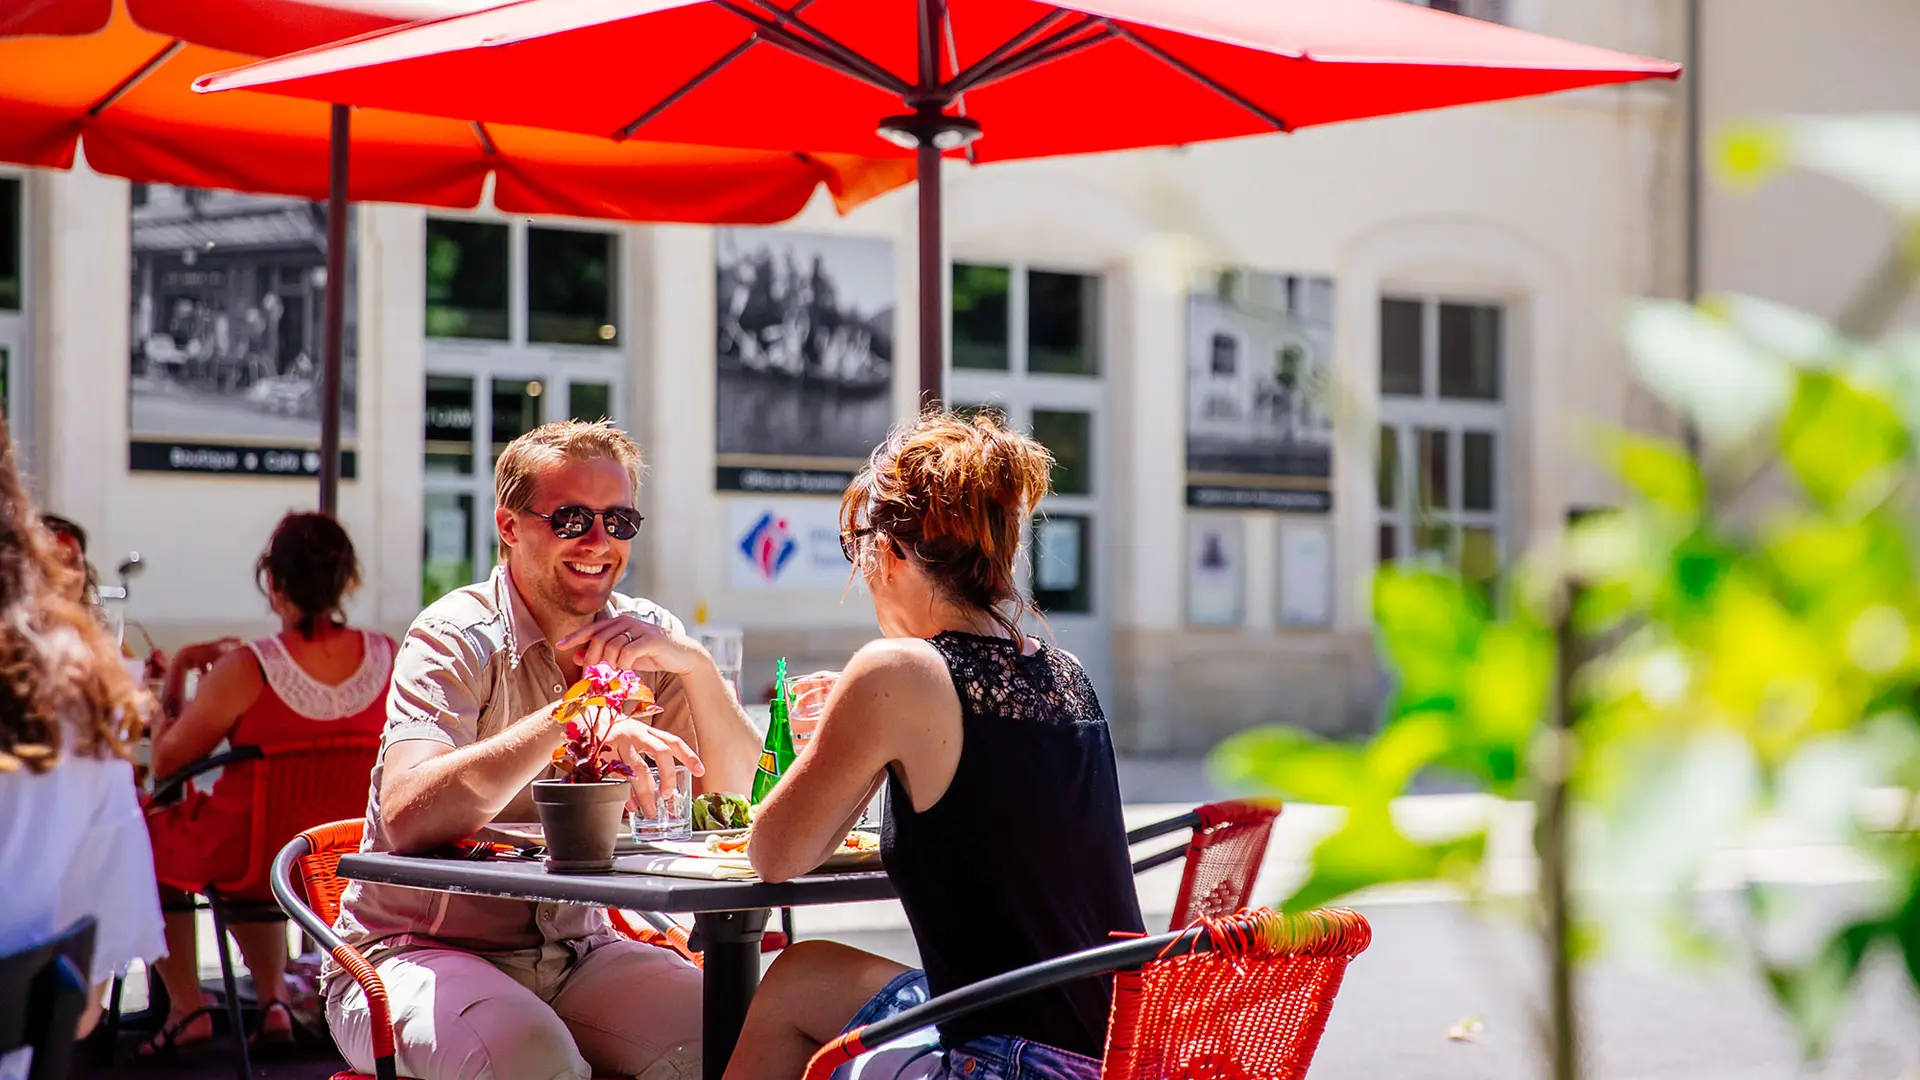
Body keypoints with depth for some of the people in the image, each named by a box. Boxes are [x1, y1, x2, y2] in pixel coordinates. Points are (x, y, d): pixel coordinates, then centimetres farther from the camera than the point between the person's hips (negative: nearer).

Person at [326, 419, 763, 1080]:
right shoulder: (459, 638, -11)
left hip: (573, 952, 5)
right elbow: (408, 816, -29)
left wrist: (697, 665, -17)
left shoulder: (647, 639, 4)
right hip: (417, 950, -4)